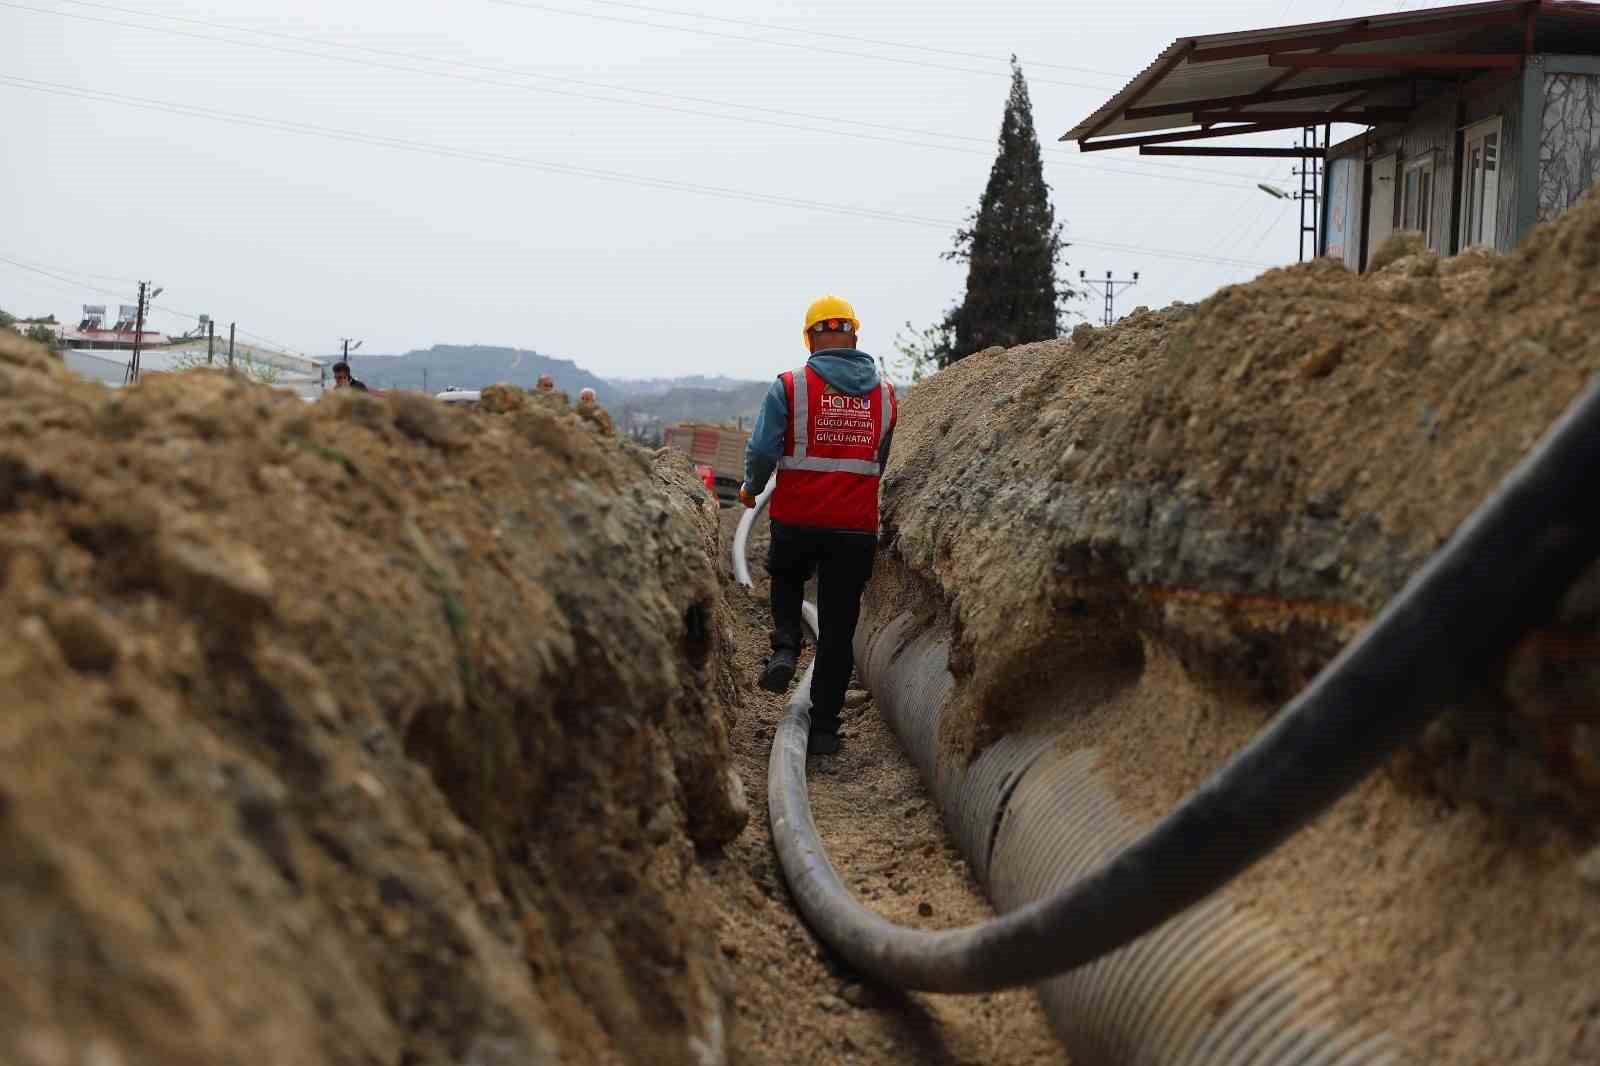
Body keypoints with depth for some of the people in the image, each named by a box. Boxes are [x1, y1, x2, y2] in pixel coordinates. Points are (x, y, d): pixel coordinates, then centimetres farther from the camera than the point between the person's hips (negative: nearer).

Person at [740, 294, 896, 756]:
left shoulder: (790, 386, -8)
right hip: (856, 527, 2)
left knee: (786, 580, 30)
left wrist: (750, 488, 11)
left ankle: (786, 646, 6)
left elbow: (762, 450, -9)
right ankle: (824, 727, 11)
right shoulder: (885, 394, 4)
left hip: (796, 521, -1)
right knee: (838, 629, 9)